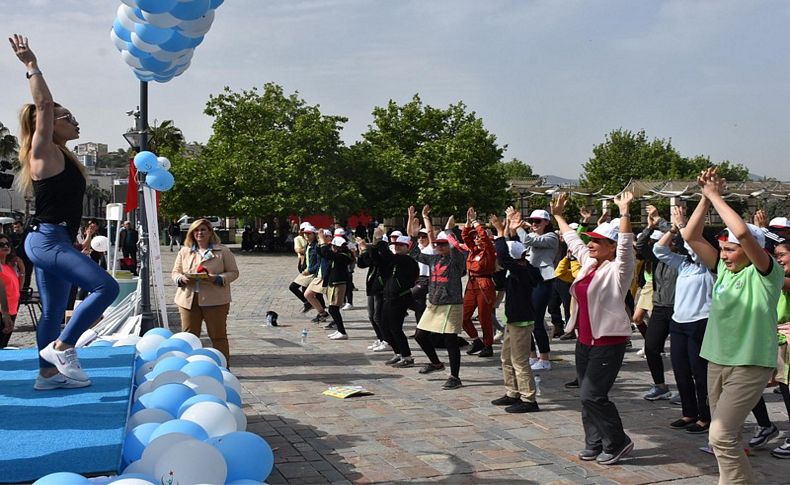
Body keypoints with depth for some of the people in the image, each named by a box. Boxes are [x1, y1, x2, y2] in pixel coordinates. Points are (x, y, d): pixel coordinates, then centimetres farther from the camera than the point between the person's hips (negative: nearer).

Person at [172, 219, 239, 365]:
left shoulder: (223, 251, 3)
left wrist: (218, 279, -16)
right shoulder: (184, 251, 14)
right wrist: (181, 279, -8)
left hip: (215, 300, -3)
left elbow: (233, 272, 1)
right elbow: (175, 272, 15)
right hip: (188, 299, 3)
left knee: (218, 336, 2)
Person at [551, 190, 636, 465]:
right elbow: (572, 239, 23)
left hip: (608, 342, -8)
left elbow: (626, 244, -28)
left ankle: (618, 443, 7)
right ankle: (594, 443, 22)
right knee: (587, 395, 11)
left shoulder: (618, 269, -11)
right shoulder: (588, 262, 10)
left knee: (592, 395, -10)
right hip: (585, 340, 8)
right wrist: (558, 215, 29)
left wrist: (624, 212, -35)